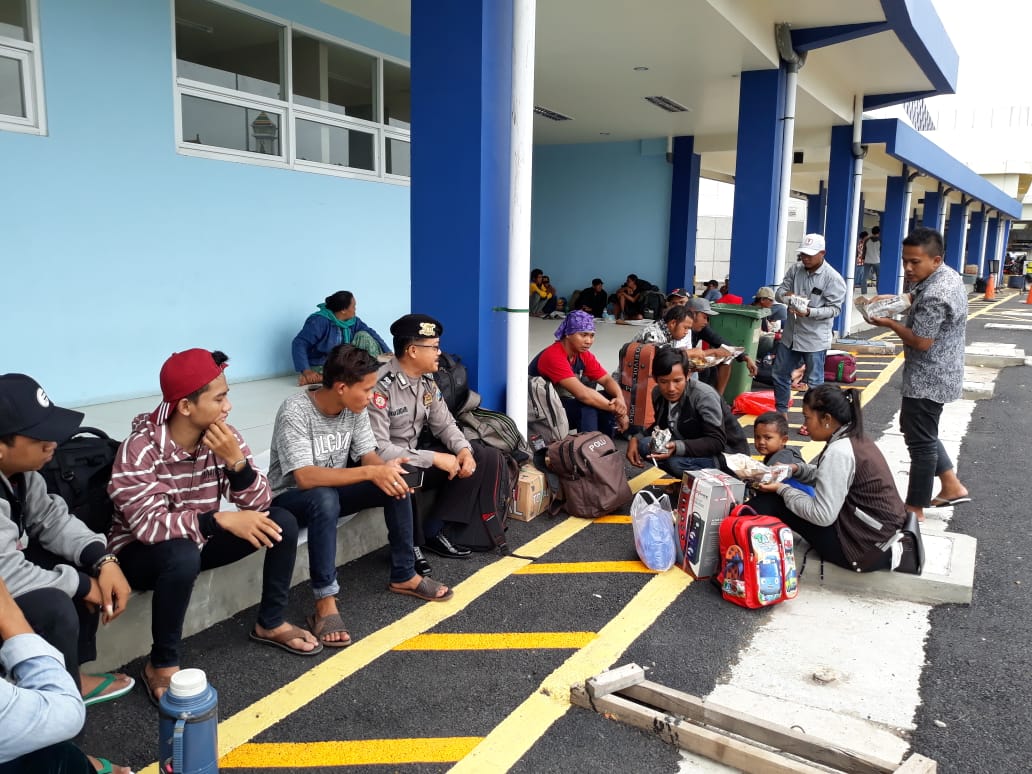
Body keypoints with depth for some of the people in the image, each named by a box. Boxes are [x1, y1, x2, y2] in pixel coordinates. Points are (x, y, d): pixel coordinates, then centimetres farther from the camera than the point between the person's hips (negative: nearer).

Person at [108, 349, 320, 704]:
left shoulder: (223, 436, -11)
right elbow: (148, 524, -34)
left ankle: (270, 623, 8)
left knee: (282, 522, -9)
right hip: (141, 553, -6)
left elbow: (259, 505, -12)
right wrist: (222, 519, -39)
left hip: (199, 540, 6)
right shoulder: (140, 449, -26)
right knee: (183, 554, -39)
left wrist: (236, 461, -29)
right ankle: (161, 664, -17)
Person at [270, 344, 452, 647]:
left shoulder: (355, 408, -7)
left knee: (395, 484, -13)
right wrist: (371, 472, -41)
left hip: (333, 490, 7)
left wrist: (385, 467, -28)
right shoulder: (295, 413, -28)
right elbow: (305, 477, -37)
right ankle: (325, 605, -32)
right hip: (291, 498, -7)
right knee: (325, 498, -39)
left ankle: (404, 576, 0)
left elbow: (368, 454, -3)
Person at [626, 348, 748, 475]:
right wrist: (636, 439, -7)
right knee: (643, 445, -11)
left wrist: (678, 447, -42)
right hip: (692, 449, 7)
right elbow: (662, 426, 12)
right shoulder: (658, 393, -4)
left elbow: (717, 443, -28)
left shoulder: (705, 396, -24)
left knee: (675, 461, -33)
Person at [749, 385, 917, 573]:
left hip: (864, 544, -9)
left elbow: (822, 515, -23)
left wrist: (782, 490, -13)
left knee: (774, 504, -5)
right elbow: (829, 476, 20)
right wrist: (796, 469, 5)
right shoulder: (854, 438, 4)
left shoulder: (839, 452, -24)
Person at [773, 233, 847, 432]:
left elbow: (834, 309, -15)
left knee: (814, 381, 4)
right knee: (780, 374, 15)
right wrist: (787, 296, -20)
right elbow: (780, 292, 4)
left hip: (815, 338, -6)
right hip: (790, 334, 6)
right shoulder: (795, 270, 3)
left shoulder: (833, 278, -14)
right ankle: (781, 412, 33)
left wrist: (809, 312, -29)